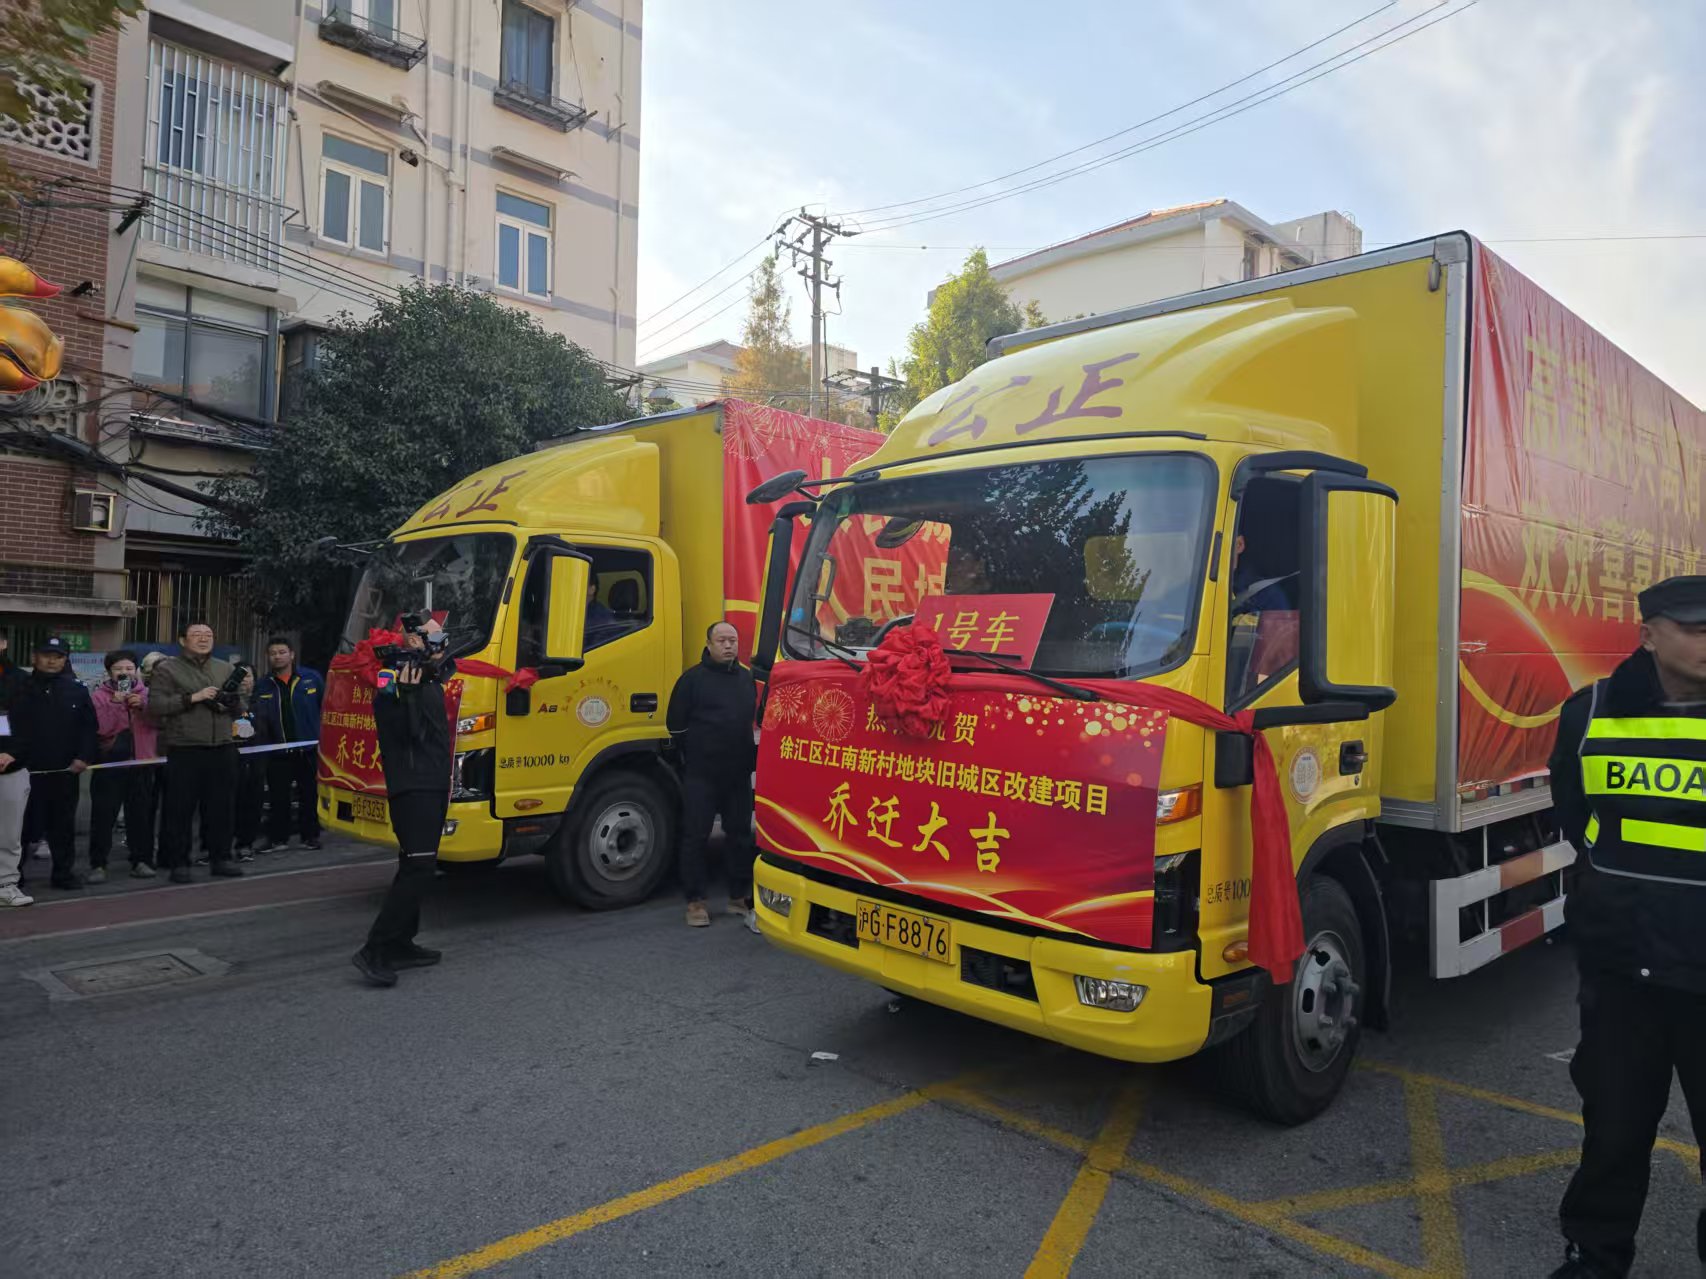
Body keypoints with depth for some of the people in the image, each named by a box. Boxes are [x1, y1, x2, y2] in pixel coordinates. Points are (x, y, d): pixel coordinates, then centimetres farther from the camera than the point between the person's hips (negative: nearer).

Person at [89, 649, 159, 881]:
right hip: (109, 762, -2)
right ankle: (98, 864, 4)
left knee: (141, 814, 4)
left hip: (141, 761, 2)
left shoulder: (146, 693, 10)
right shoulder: (99, 695, 3)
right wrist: (115, 703, -18)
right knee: (103, 814, -2)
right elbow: (101, 728, -9)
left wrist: (142, 706, -15)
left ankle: (141, 860, 11)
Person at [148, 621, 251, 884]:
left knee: (222, 807, 8)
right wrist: (192, 698, -15)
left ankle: (221, 858, 18)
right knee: (181, 809, 1)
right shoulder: (167, 669, 2)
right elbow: (155, 706, -8)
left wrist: (243, 693, -3)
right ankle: (178, 863, 10)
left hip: (223, 749, 4)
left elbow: (238, 711, 18)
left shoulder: (225, 669, 15)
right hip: (185, 751, -4)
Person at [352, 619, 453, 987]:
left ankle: (400, 945, 20)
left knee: (417, 869, 13)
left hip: (432, 787, 10)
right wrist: (408, 691, -29)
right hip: (412, 788, -10)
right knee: (418, 867, -17)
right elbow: (407, 733, -21)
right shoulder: (395, 684, -11)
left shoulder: (431, 680, 17)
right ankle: (375, 951, -15)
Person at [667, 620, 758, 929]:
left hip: (739, 775, 5)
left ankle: (739, 897, 22)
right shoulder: (693, 678, -4)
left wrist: (750, 757, 13)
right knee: (696, 836, -1)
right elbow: (676, 724, -3)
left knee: (740, 835, 11)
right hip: (701, 775, -5)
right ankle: (695, 902, 8)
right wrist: (694, 755, -1)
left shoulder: (748, 679, 11)